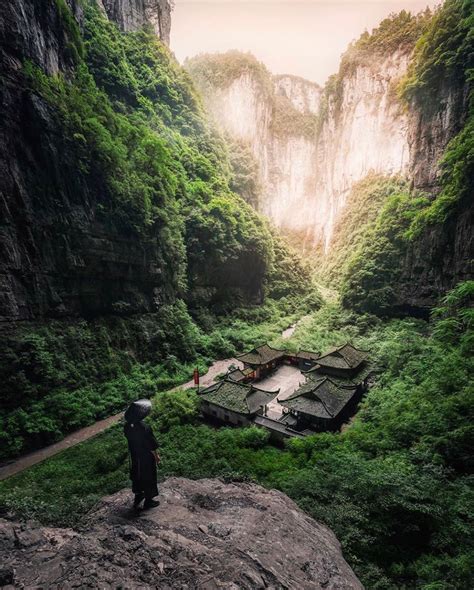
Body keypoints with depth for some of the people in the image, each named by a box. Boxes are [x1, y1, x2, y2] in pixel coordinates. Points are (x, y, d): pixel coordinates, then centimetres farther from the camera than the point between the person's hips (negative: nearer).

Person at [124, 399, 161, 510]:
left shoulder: (127, 426, -17)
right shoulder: (144, 428, -36)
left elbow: (129, 439, 1)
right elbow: (151, 446, -23)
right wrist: (157, 456, -6)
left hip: (134, 456, 6)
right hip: (146, 457, -6)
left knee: (137, 475, 27)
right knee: (148, 477, 17)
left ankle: (138, 497, 47)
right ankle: (148, 501, 36)